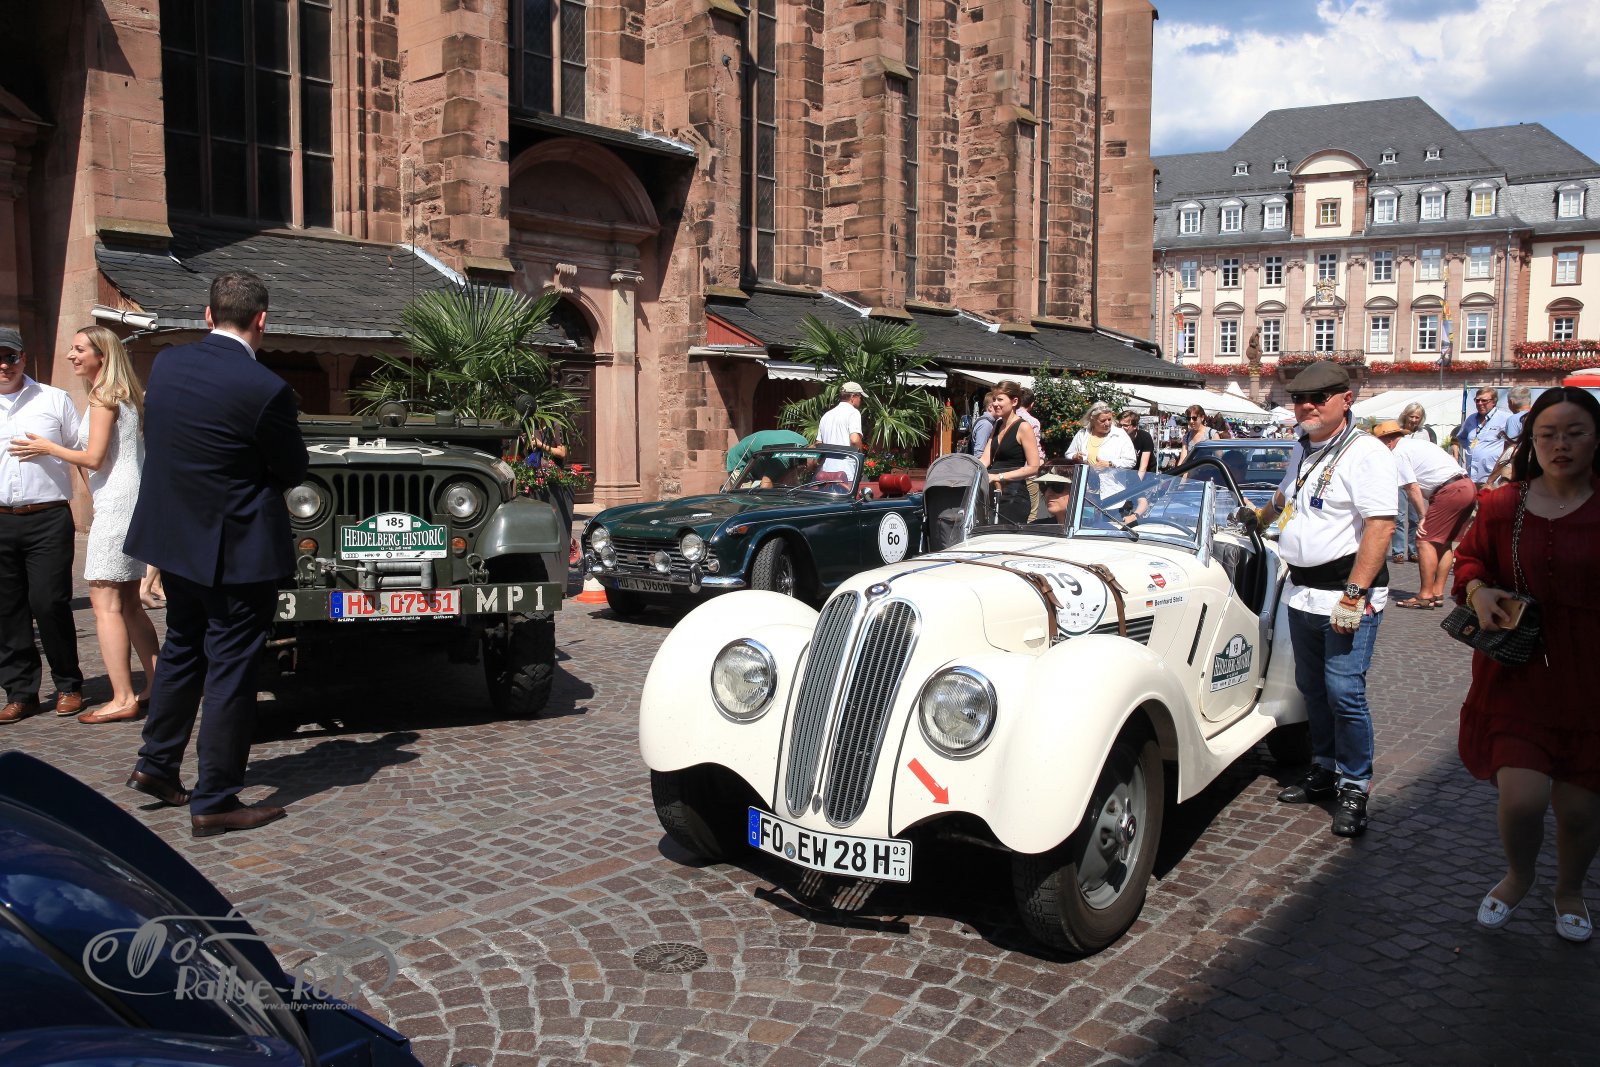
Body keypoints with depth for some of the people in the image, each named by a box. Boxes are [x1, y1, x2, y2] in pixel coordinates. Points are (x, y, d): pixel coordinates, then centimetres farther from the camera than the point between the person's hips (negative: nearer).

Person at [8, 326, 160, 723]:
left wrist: (46, 447, -1)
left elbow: (93, 458, -14)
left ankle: (122, 699, -9)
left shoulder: (103, 397, -10)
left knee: (105, 603, -8)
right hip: (136, 501, 10)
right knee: (127, 603, 13)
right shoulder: (125, 395, 17)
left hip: (114, 504, -10)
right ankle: (156, 687, 15)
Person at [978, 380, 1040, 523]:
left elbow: (1034, 468, -13)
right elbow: (985, 459, 9)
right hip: (994, 494, 7)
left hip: (1013, 497, -7)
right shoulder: (998, 426, 16)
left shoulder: (1023, 427, -7)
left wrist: (999, 476, -16)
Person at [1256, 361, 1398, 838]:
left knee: (1344, 692, -7)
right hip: (1302, 591, 8)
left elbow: (1380, 527, -20)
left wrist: (1353, 595, -25)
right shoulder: (1302, 449, 13)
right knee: (1312, 688, 14)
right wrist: (1260, 519, 53)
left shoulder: (1366, 453, -12)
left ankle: (1354, 789, 6)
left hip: (1347, 590, -8)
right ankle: (1325, 770, 28)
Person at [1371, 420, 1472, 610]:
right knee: (1443, 542, 15)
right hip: (1468, 487, 10)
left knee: (1425, 541, -7)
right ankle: (1437, 593, 17)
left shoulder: (1398, 454, -4)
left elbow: (1412, 488, -10)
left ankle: (1425, 596, -8)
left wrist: (1423, 517, -4)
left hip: (1450, 491, -10)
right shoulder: (1415, 444, 26)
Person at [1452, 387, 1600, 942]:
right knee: (1521, 796, -8)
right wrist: (1477, 589, -5)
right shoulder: (1503, 506, 0)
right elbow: (1469, 557, 16)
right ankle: (1518, 876, 27)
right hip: (1517, 672, 1)